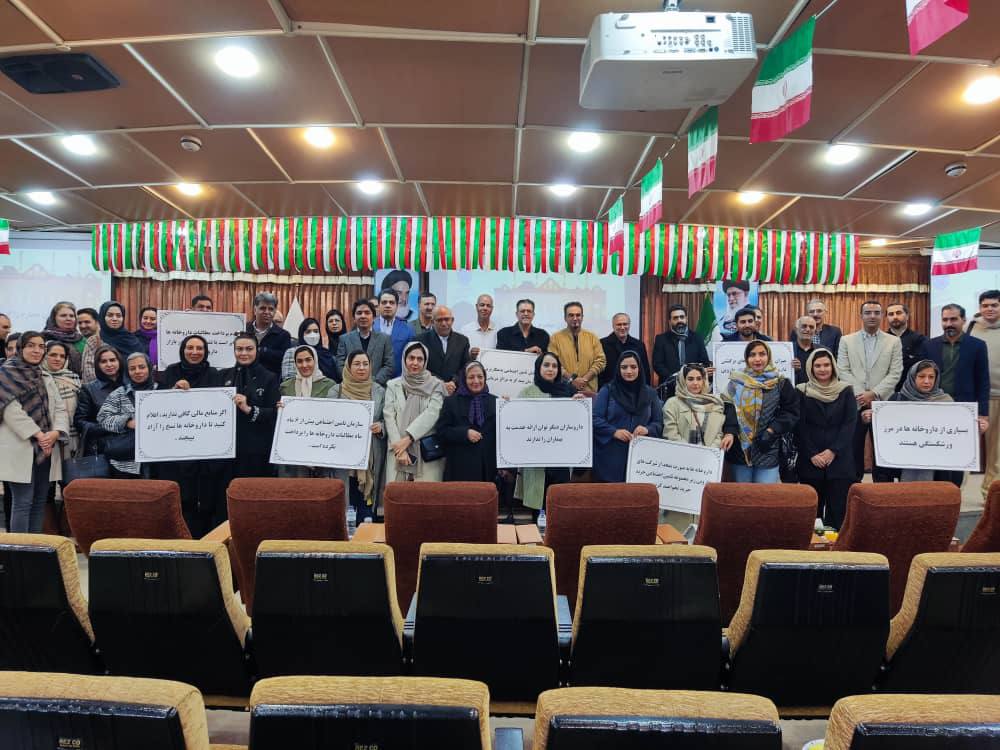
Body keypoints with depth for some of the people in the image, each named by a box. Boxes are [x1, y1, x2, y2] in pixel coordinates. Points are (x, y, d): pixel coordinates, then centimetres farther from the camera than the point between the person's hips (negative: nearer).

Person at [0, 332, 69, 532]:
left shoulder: (46, 377, 19)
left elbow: (60, 409, 11)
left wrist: (55, 432, -8)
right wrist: (38, 434, -16)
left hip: (46, 449, 6)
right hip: (20, 450, -6)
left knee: (40, 501, 7)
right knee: (23, 502, -7)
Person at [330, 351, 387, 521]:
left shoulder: (379, 391, 7)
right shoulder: (336, 391, 5)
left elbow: (386, 420, 10)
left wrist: (380, 426, -10)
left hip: (371, 457, 1)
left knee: (368, 507, -1)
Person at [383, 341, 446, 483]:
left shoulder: (436, 385, 5)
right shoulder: (393, 385, 10)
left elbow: (432, 414, -7)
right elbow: (389, 417, 2)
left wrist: (408, 438, -16)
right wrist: (400, 449, -9)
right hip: (399, 451, 2)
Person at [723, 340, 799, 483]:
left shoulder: (781, 383, 1)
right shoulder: (736, 381, 3)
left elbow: (791, 412, -1)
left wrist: (772, 431, -12)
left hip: (768, 451, -1)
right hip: (739, 449, 1)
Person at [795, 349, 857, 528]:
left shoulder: (846, 391, 5)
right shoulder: (802, 392, 4)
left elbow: (850, 424, -1)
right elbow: (800, 426, 0)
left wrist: (833, 451, -11)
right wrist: (812, 454, -10)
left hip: (840, 460, 0)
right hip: (810, 461, 0)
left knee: (838, 510, -2)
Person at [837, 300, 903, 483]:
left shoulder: (894, 342, 7)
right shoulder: (846, 340, 7)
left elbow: (895, 373, -1)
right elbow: (843, 371, 0)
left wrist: (874, 394, -13)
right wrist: (859, 394, -11)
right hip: (854, 403, 0)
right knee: (853, 451, 5)